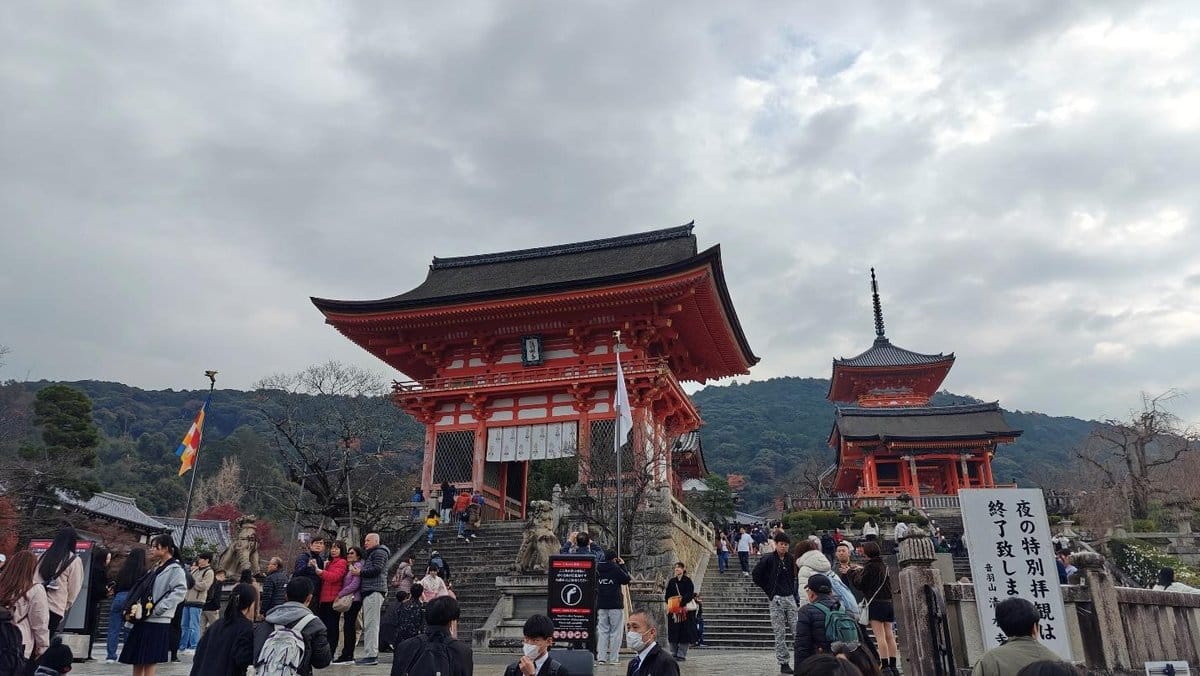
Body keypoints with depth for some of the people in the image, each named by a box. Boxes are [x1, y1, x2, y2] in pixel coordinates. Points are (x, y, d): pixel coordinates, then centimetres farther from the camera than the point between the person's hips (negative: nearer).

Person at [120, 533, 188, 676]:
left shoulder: (175, 568, -8)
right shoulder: (156, 567, 18)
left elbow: (180, 591, -19)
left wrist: (158, 609, -20)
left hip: (157, 623, -8)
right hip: (143, 620, 9)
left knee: (149, 663, -5)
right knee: (137, 662, 11)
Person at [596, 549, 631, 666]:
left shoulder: (598, 568, 4)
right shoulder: (616, 568, -10)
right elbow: (626, 580, -1)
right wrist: (623, 565, 6)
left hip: (601, 604, 5)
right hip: (615, 605, -5)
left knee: (602, 631, 9)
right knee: (615, 632, 3)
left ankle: (601, 657, 5)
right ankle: (614, 658, 2)